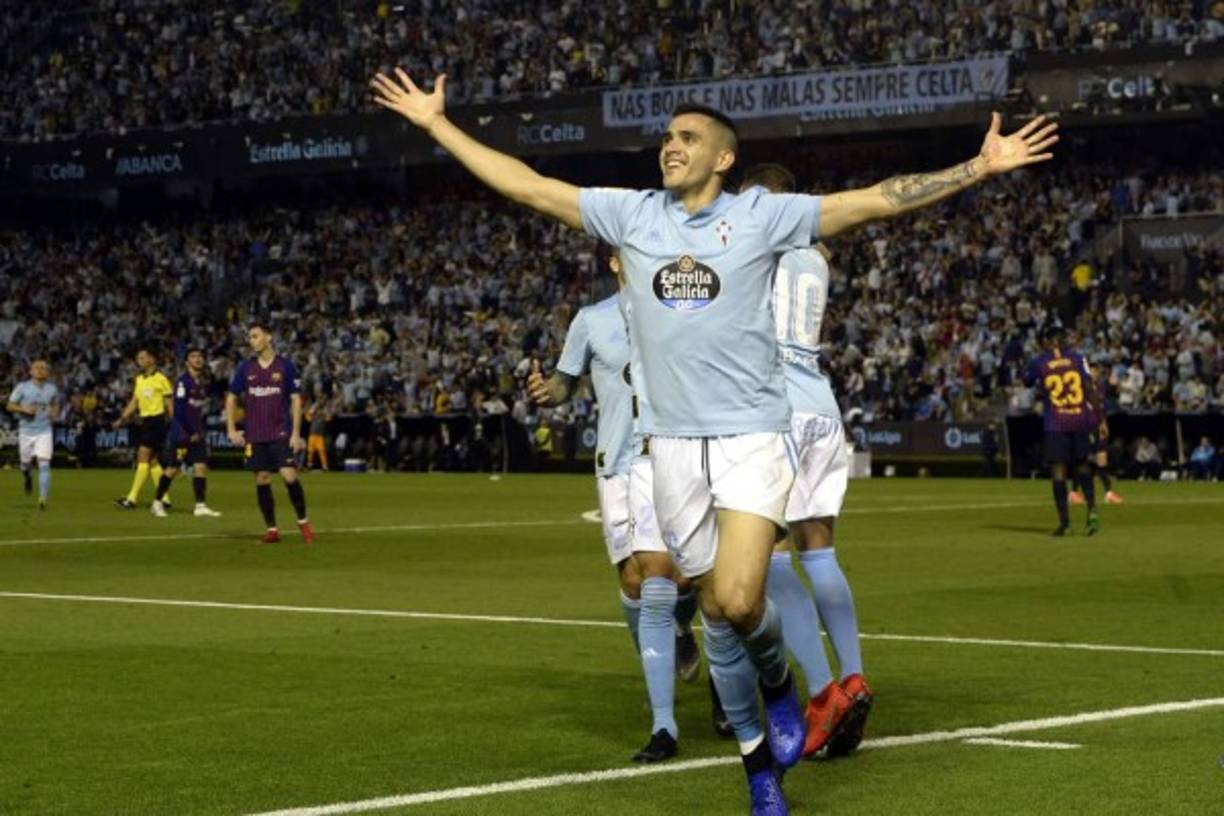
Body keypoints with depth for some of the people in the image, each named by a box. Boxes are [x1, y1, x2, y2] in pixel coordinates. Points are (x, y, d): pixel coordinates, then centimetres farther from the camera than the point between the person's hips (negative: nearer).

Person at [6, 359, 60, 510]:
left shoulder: (52, 389, 2)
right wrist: (24, 409, -18)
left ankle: (43, 497, -17)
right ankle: (26, 478, 48)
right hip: (26, 431, 0)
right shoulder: (23, 387, -5)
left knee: (44, 464, -14)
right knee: (25, 463, 12)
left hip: (44, 431, 0)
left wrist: (55, 413, -2)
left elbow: (55, 404, 20)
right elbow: (9, 406, -1)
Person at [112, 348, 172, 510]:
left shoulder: (161, 379, -7)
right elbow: (134, 401, 19)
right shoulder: (139, 379, 14)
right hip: (143, 422, 8)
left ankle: (132, 498, -16)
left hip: (156, 421, -8)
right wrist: (122, 419, 10)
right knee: (152, 461, 8)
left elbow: (169, 404, -6)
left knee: (143, 457, -13)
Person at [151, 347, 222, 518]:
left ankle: (201, 505, -4)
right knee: (172, 469, 1)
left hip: (196, 434, 6)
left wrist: (200, 432, 12)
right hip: (181, 433, -6)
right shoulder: (183, 382, -12)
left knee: (201, 467, -4)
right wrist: (187, 435, -16)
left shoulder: (204, 383, 10)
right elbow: (179, 409, -16)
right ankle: (158, 502, 16)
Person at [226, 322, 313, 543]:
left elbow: (296, 400, 0)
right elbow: (231, 398, 12)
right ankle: (271, 529, 11)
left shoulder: (285, 366, -1)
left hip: (281, 432, -3)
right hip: (255, 435, 3)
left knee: (289, 476, -14)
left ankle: (303, 521, 3)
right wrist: (231, 429, 4)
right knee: (262, 480, 2)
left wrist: (296, 433, -7)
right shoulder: (245, 368, 6)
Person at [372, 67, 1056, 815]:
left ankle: (779, 681, 13)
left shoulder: (762, 215, -1)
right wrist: (437, 125, 11)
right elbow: (526, 186, 11)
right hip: (673, 444, 3)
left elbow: (876, 199, -2)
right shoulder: (632, 213, 7)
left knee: (738, 599, -20)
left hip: (751, 437, -3)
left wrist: (980, 168, -8)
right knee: (716, 610, 7)